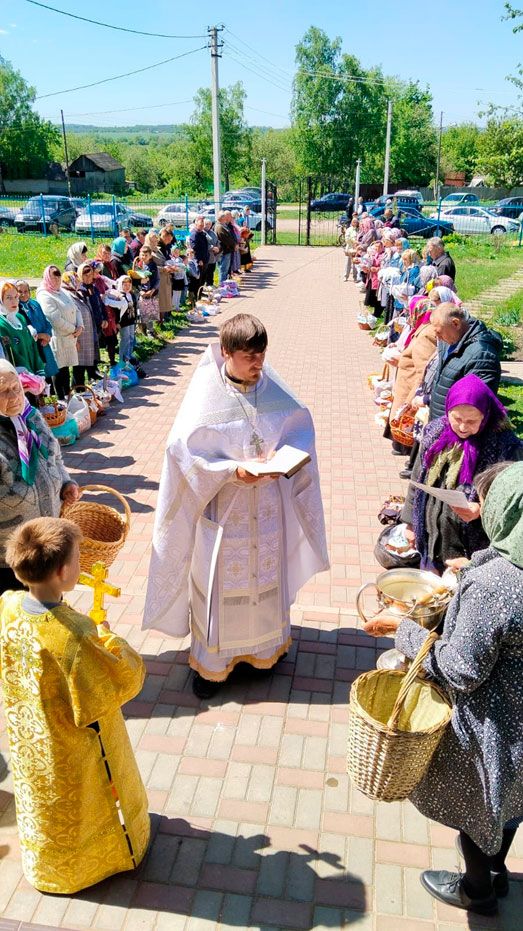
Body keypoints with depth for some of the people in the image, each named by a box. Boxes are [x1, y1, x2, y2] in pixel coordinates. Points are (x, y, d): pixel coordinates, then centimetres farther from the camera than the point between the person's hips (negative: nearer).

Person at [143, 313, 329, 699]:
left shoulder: (273, 388, -5)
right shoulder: (207, 395, -16)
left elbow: (301, 425, 4)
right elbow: (184, 448, -17)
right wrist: (233, 470, -26)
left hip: (267, 508, 4)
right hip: (223, 509, -4)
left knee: (266, 575, 20)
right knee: (221, 584, 10)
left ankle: (264, 645, 45)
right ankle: (211, 661, 31)